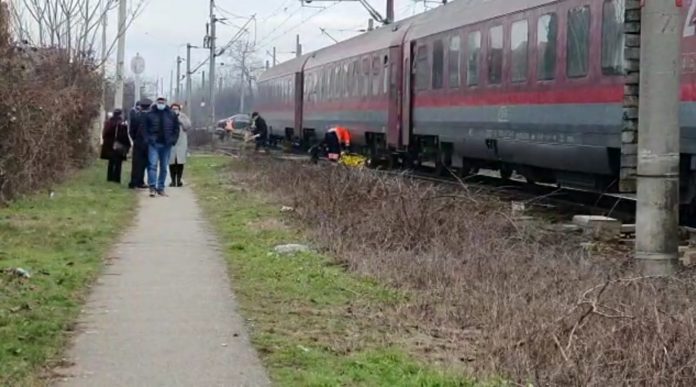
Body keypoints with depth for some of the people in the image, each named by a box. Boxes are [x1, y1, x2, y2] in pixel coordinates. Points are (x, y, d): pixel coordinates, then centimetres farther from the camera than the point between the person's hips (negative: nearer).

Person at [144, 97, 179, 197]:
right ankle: (152, 187, -14)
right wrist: (148, 139, -6)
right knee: (153, 164, -12)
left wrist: (172, 140, -2)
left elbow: (176, 129, 9)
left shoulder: (172, 115, 6)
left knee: (164, 167, 7)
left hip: (166, 145, 2)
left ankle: (161, 188, 14)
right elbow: (145, 128, 6)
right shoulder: (150, 114, 3)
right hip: (154, 144, -2)